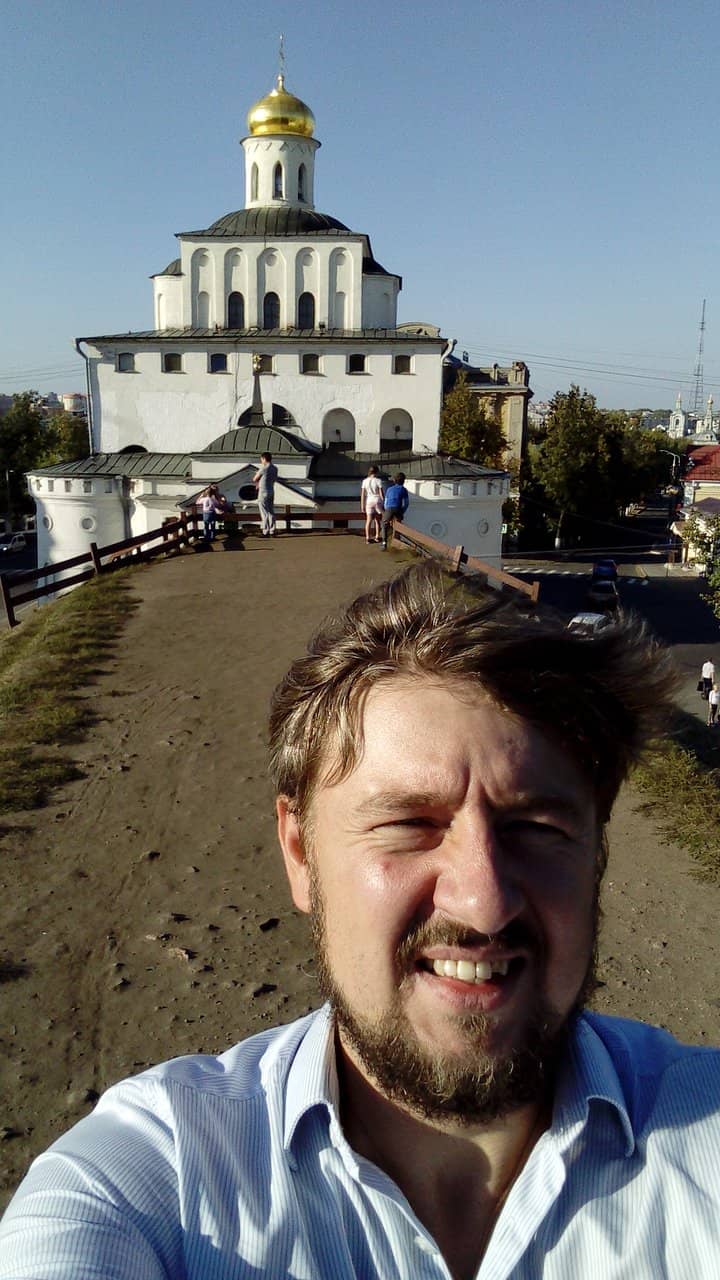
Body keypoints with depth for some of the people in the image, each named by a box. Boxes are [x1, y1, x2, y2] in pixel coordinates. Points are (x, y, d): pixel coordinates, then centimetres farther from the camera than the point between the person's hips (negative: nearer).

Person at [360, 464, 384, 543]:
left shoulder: (365, 481, -2)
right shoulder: (378, 481, -10)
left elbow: (362, 494, -1)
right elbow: (381, 493, -10)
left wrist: (362, 505, 5)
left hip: (369, 502, 2)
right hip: (377, 501, -2)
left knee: (369, 520, 5)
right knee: (377, 520, 14)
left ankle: (368, 537, 0)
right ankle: (377, 536, 20)